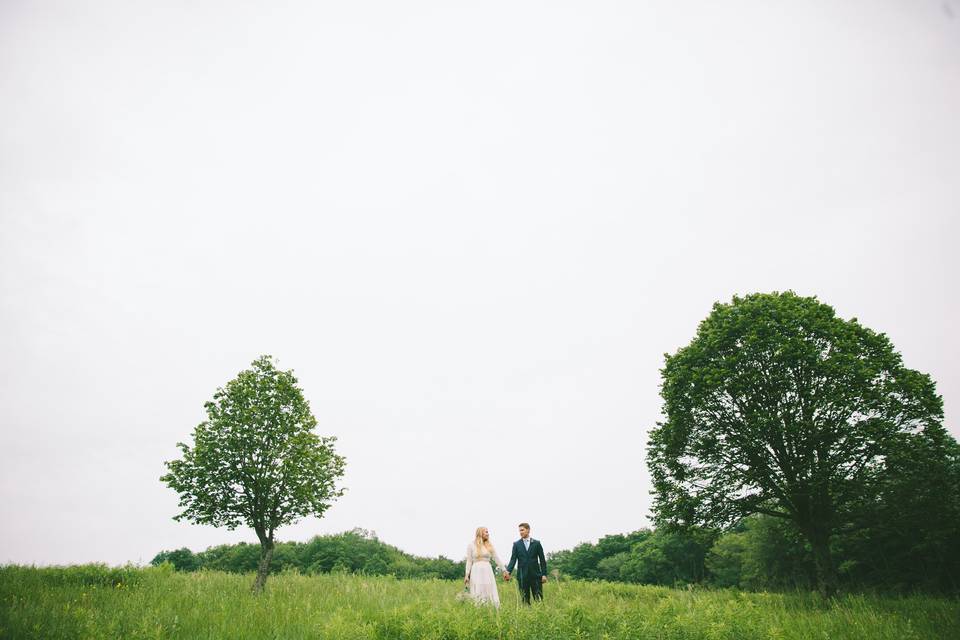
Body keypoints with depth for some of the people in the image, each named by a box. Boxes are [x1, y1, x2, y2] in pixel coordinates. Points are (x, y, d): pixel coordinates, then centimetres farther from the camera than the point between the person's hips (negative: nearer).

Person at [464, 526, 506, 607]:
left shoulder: (489, 546, 10)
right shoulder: (471, 545, 2)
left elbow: (497, 558, 11)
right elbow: (469, 561, 1)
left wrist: (504, 570, 8)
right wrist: (467, 575, -5)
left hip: (487, 572, 3)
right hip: (476, 572, -3)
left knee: (490, 594, 0)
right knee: (477, 596, -2)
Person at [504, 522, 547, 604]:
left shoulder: (536, 543, 6)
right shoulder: (516, 544, 6)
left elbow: (542, 560, 6)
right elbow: (513, 559, -2)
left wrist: (544, 574, -2)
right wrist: (508, 571, -17)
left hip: (535, 575, 0)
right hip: (522, 576, 1)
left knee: (539, 599, -2)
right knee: (525, 599, 3)